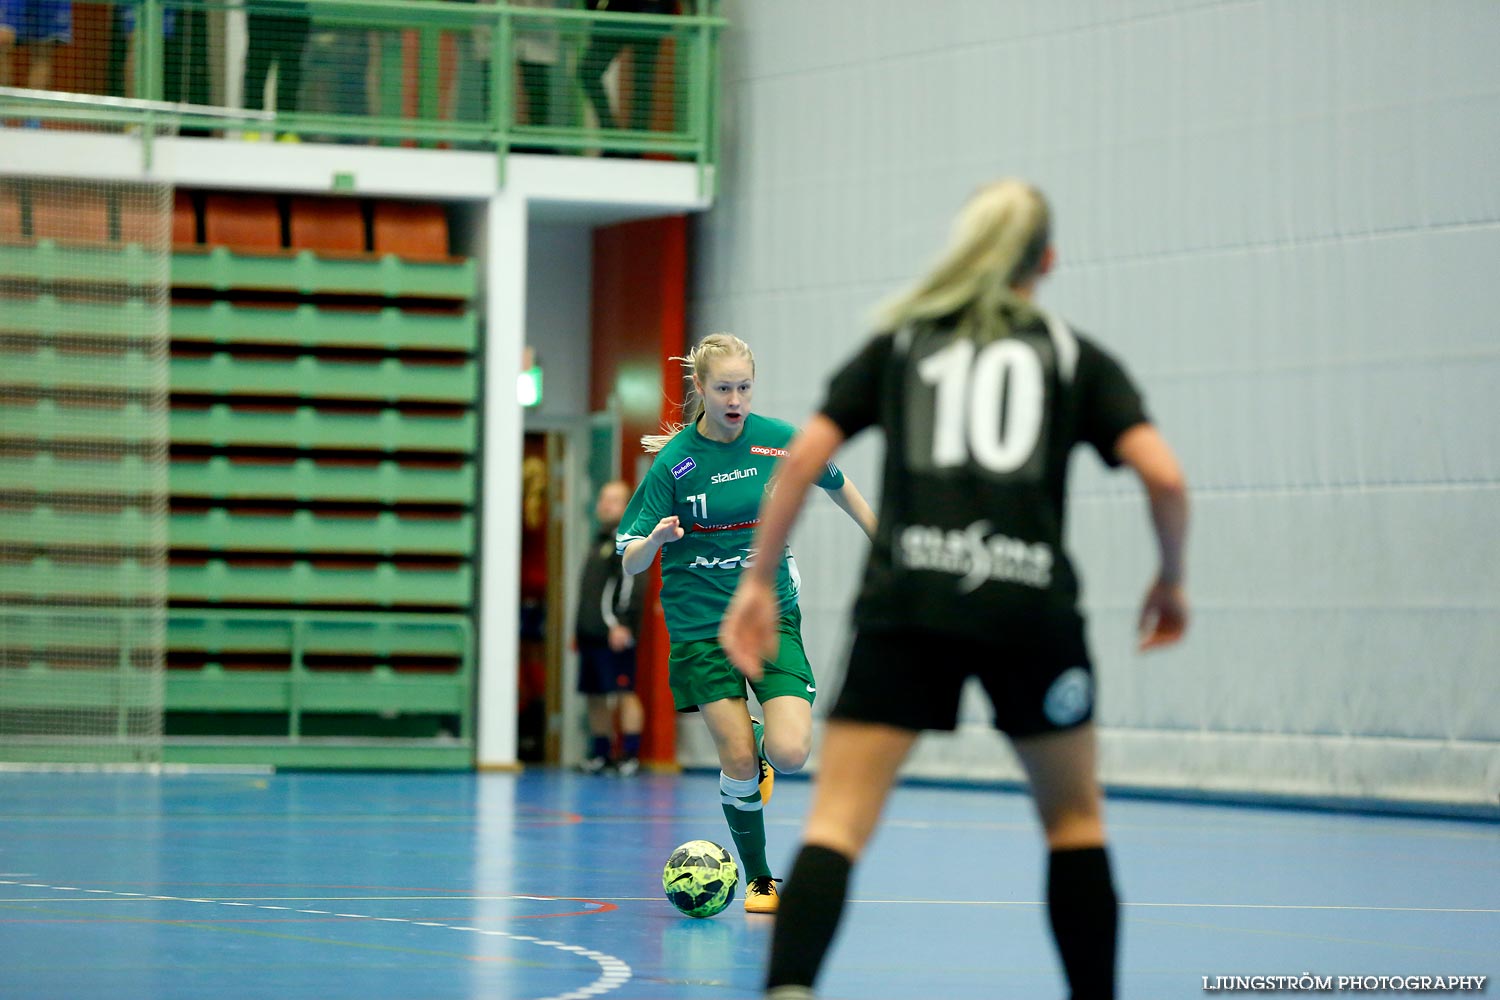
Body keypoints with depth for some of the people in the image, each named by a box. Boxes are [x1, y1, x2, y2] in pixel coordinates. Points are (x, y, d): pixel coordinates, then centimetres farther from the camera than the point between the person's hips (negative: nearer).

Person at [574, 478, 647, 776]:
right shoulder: (601, 541, 21)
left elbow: (631, 585, -16)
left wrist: (622, 625, -23)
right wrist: (580, 629, 22)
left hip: (615, 633, -10)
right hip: (591, 634, 10)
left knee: (624, 693, -9)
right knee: (595, 696, 12)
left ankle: (630, 754, -10)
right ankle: (600, 753, 18)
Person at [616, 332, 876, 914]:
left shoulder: (781, 440, -4)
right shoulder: (673, 462, -10)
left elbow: (838, 486, 17)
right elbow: (630, 561, -9)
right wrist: (654, 540, -31)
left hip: (772, 612, 2)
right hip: (700, 622, -2)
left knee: (790, 754, -15)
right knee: (738, 762, -9)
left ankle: (758, 739, 23)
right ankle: (758, 880, 12)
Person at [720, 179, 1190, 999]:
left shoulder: (900, 341, 18)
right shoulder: (1074, 355, 15)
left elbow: (804, 455, 7)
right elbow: (1165, 476, 2)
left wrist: (758, 580, 11)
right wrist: (1171, 579, 18)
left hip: (907, 600, 0)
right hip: (1031, 603, 0)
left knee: (838, 820, -7)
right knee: (1074, 817, 22)